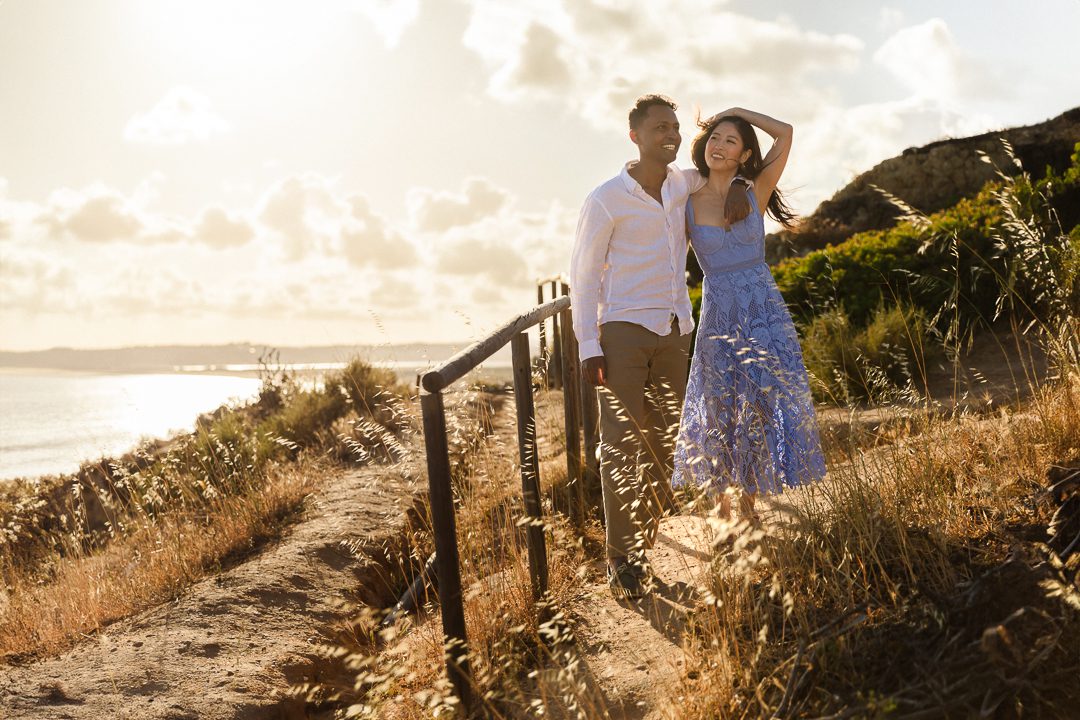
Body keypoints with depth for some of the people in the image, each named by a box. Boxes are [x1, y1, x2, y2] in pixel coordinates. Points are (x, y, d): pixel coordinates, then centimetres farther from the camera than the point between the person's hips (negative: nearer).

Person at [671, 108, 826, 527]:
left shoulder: (756, 193, 0)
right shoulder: (687, 204, -2)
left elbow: (785, 133, -6)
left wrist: (738, 111, 1)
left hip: (763, 310, 1)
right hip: (718, 314, -1)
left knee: (763, 403, 3)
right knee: (719, 407, 9)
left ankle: (749, 500, 19)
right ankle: (720, 497, 27)